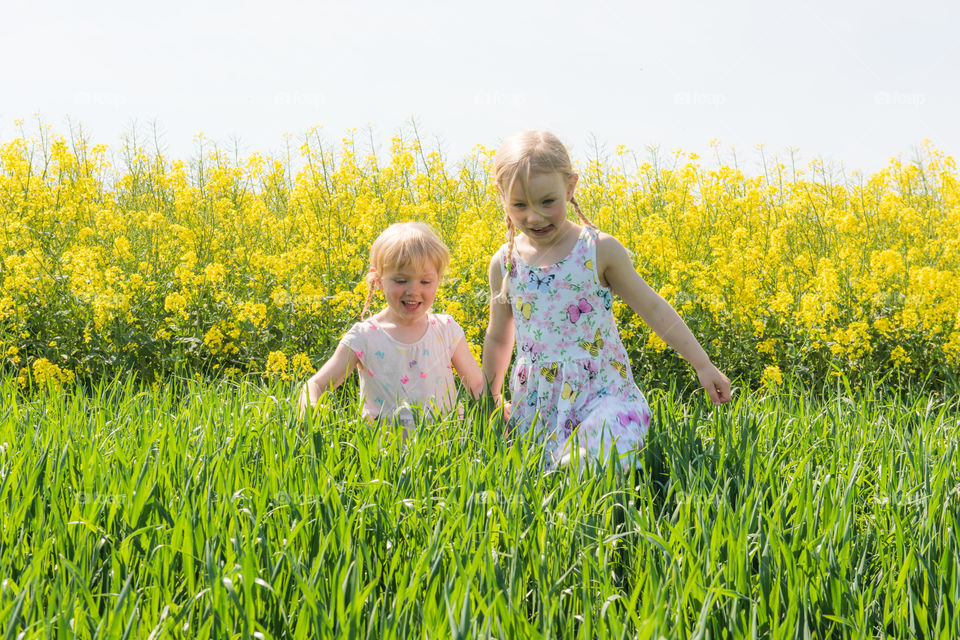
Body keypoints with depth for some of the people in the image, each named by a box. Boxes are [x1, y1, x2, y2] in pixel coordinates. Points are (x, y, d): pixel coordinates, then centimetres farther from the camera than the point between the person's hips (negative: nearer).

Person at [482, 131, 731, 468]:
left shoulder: (600, 250, -5)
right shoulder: (504, 263, 4)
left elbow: (653, 309, 3)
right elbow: (498, 339, 19)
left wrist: (703, 365, 2)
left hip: (601, 393, -3)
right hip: (537, 401, 3)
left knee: (607, 468, -28)